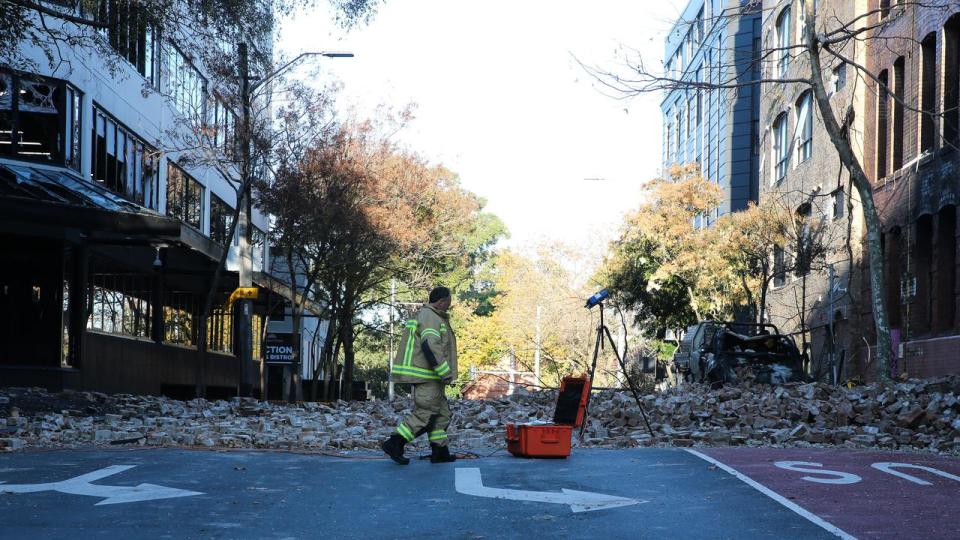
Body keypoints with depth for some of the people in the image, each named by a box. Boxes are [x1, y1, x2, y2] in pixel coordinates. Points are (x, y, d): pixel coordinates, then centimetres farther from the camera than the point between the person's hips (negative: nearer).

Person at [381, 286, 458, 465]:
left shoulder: (425, 315, 19)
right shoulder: (430, 316, -14)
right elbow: (430, 346, -24)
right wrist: (445, 372, -23)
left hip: (426, 375, 11)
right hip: (427, 375, -11)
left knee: (441, 413, 12)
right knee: (425, 414, -9)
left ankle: (440, 451, 13)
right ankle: (394, 444, -10)